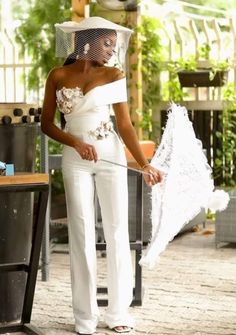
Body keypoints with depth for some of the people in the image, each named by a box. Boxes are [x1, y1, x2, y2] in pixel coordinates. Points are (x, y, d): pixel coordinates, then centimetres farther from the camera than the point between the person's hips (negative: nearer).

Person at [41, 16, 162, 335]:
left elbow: (125, 125, -3)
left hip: (111, 156, 0)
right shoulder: (58, 76, 1)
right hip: (76, 160, 0)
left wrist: (145, 164, -14)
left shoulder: (114, 76, 0)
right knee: (82, 234, 1)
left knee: (117, 231, 2)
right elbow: (46, 124, 3)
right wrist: (76, 143, -12)